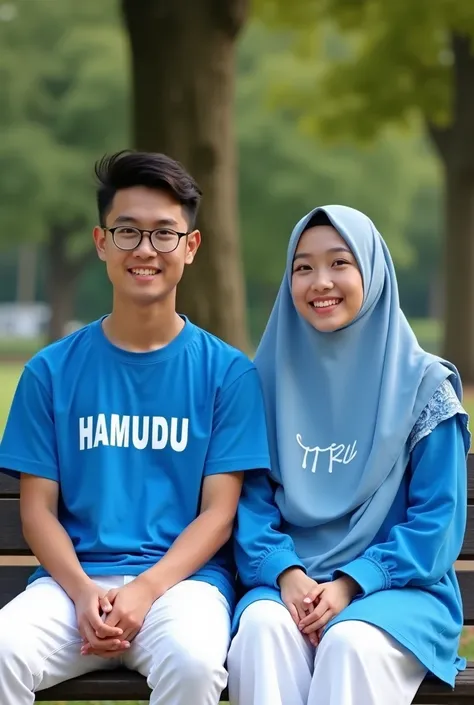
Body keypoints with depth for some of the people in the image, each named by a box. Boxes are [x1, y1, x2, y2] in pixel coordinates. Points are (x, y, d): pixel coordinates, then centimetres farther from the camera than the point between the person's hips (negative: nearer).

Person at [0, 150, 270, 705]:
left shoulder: (228, 373, 5)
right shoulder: (51, 372, 9)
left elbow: (218, 512, 1)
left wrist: (145, 591, -15)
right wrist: (83, 591, -12)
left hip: (182, 577, -1)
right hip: (75, 579, 1)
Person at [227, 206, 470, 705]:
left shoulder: (423, 383, 1)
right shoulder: (270, 377, 8)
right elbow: (252, 499, 5)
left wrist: (351, 583, -14)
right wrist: (285, 573, -14)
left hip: (395, 585, -2)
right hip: (289, 582, 2)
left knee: (351, 642, -35)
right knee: (263, 626, -32)